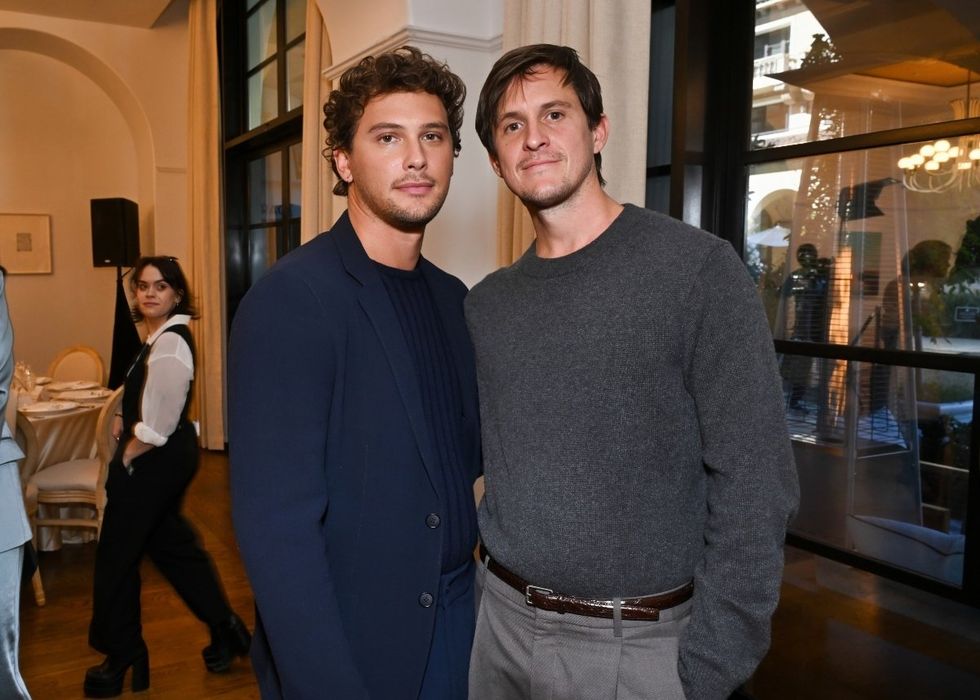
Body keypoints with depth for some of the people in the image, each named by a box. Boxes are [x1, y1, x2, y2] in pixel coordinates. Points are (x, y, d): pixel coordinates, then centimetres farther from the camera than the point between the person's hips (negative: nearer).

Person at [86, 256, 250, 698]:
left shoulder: (169, 344, -22)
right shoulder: (162, 336, 10)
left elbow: (158, 425, -25)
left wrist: (128, 453, -11)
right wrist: (124, 419, 9)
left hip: (154, 462, -10)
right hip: (163, 459, 10)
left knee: (116, 557, 5)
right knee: (172, 545, 20)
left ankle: (122, 660, 23)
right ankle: (225, 629, 30)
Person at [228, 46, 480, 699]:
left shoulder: (453, 298, 3)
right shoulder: (292, 298, -19)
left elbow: (467, 450, 8)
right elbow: (277, 524, -21)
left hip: (454, 619, 6)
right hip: (347, 645, -6)